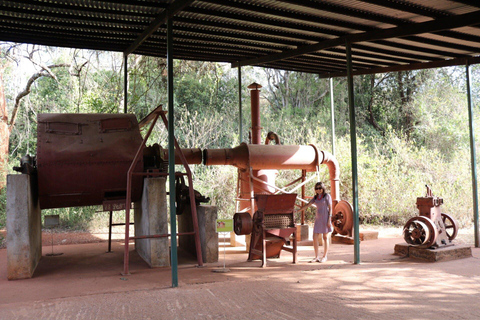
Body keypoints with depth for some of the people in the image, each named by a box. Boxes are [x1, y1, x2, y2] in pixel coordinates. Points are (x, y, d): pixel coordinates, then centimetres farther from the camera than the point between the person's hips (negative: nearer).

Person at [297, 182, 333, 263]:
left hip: (325, 218, -5)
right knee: (315, 238, -2)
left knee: (325, 238, 2)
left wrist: (329, 219, -13)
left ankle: (325, 256, 11)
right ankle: (317, 257, 4)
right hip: (318, 219, 5)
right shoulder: (315, 198, 13)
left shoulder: (327, 196, -1)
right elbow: (307, 205, 11)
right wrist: (298, 210, 3)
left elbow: (330, 208, -5)